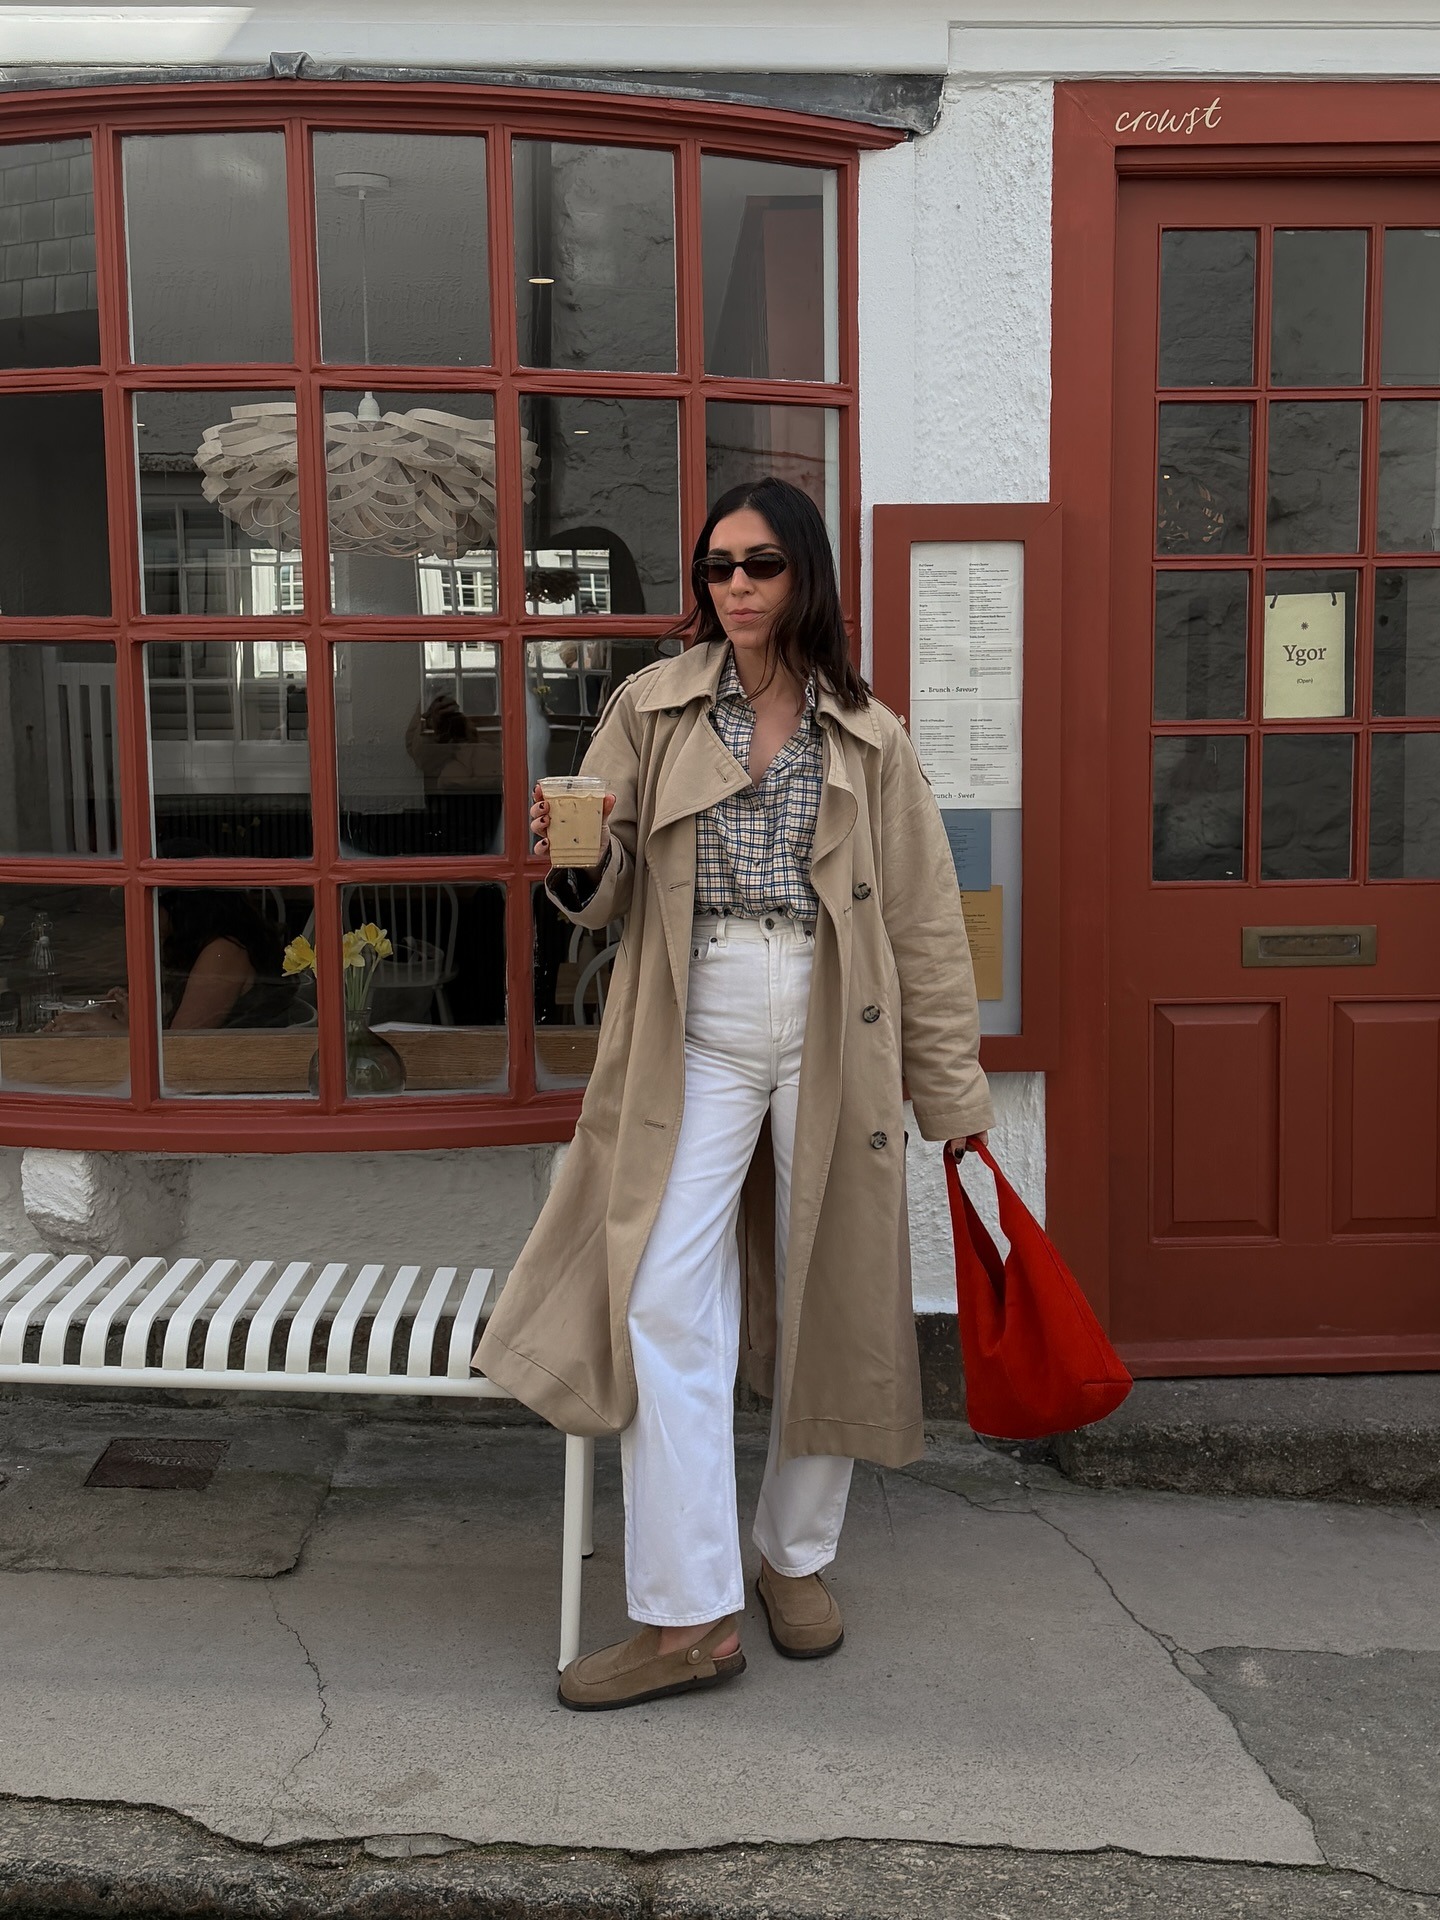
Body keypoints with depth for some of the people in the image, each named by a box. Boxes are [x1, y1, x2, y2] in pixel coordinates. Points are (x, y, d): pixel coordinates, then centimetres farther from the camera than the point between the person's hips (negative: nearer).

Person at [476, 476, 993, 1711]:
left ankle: (798, 1555, 29)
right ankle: (690, 1617, 1)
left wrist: (955, 1098, 3)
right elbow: (610, 894, 5)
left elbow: (925, 922, 6)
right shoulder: (651, 708, 7)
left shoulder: (869, 738, 7)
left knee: (829, 1301, 8)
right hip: (698, 1037, 0)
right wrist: (576, 862, -20)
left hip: (832, 1042, 1)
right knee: (667, 1305, -8)